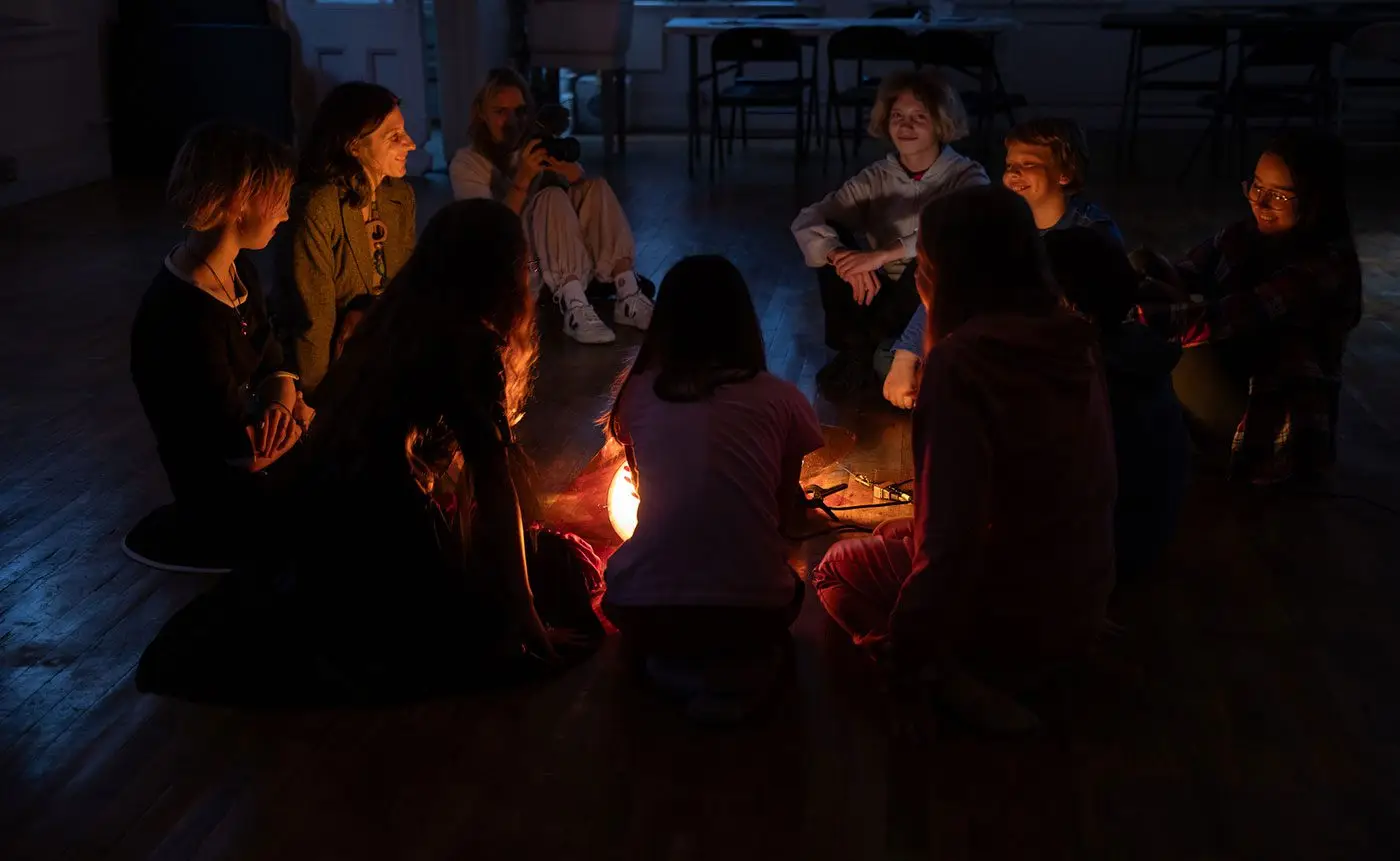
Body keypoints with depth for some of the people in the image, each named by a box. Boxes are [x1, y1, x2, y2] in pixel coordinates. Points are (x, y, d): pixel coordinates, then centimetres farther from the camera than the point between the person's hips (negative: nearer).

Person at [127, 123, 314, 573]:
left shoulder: (235, 267, -4)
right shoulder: (186, 319, -31)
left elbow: (270, 358, 3)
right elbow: (249, 451, -25)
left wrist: (281, 399, -18)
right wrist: (294, 411, -9)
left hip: (245, 471, 8)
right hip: (227, 496, -8)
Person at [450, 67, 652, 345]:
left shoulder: (541, 145, 10)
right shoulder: (467, 163, -2)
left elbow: (592, 203, -1)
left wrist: (576, 176, -23)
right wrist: (522, 180, -29)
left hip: (571, 262, 4)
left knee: (596, 187, -19)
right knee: (552, 197, -29)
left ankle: (628, 296, -32)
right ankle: (574, 308, -45)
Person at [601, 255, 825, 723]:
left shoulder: (639, 391, 4)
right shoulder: (780, 399, 1)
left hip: (642, 611, 1)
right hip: (752, 611, -1)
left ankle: (672, 664, 8)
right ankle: (740, 667, 6)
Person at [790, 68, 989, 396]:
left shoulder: (967, 176, -10)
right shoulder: (877, 178, -1)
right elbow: (806, 220, -12)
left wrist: (883, 254, -39)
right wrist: (843, 259, -33)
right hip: (883, 297, 3)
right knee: (831, 238, -16)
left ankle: (864, 347, -18)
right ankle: (853, 347, -17)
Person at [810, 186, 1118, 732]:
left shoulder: (962, 362, -25)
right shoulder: (1069, 342, -1)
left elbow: (952, 540, -26)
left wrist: (906, 652, -12)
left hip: (1009, 612, -8)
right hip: (1082, 603, 8)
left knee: (836, 569, 18)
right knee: (892, 537, 30)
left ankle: (949, 679, -4)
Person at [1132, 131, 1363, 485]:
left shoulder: (1328, 266, -21)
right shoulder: (1245, 236, 2)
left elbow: (1242, 315, -35)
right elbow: (1182, 278, -11)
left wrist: (1144, 316, -45)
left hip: (1277, 420, -7)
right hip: (1227, 378, 7)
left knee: (1191, 360, -35)